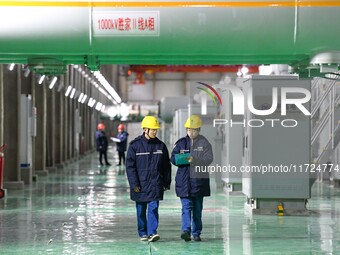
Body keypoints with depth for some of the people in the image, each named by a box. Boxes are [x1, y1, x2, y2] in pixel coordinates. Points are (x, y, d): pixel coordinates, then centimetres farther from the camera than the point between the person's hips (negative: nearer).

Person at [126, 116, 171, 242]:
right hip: (140, 184, -1)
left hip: (155, 183, 1)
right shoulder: (135, 145, -4)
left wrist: (167, 183, 9)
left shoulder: (161, 145, 5)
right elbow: (130, 165, -5)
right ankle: (143, 233, 19)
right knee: (141, 210, 8)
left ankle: (152, 233, -12)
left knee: (153, 208, -9)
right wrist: (134, 184, -10)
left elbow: (166, 165, 12)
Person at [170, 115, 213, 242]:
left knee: (197, 208, 8)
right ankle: (186, 230, -18)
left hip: (199, 179, 0)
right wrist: (182, 159, -16)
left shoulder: (204, 143, 2)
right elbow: (173, 158, 6)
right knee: (186, 206, -10)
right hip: (184, 180, 0)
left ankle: (196, 233, 16)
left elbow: (209, 159, -8)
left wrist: (194, 160, -21)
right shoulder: (181, 143, 8)